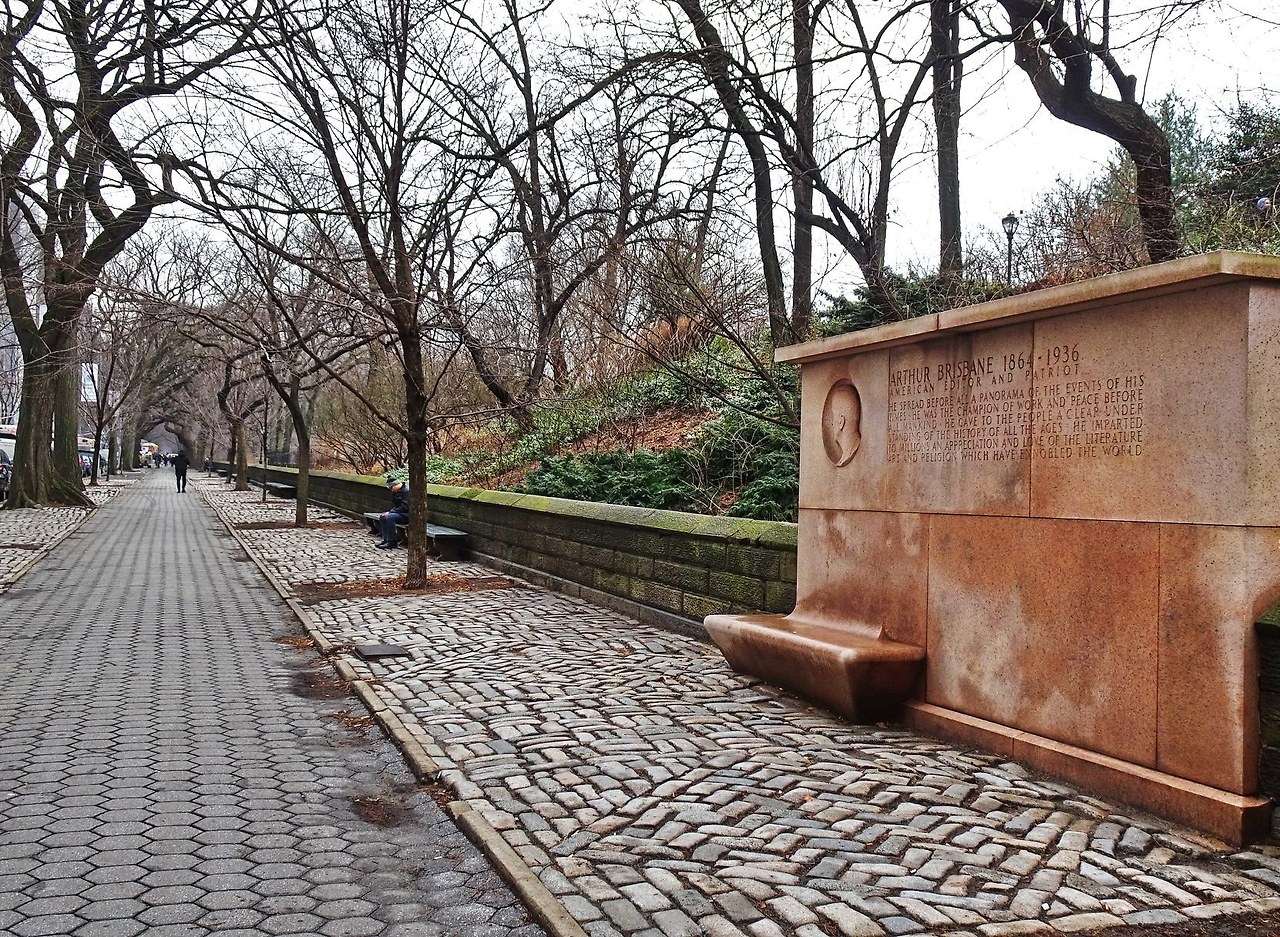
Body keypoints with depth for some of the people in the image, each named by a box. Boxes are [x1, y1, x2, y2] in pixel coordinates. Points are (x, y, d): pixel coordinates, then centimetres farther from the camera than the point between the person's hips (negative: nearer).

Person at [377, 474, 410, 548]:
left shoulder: (407, 491, -19)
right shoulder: (396, 491, 12)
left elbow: (405, 507, -23)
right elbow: (395, 505, 19)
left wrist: (390, 512, -19)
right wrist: (389, 512, -2)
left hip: (407, 514, -10)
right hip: (400, 512, 10)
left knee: (389, 517, -28)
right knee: (382, 517, 0)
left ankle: (393, 542, -19)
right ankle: (386, 539, 0)